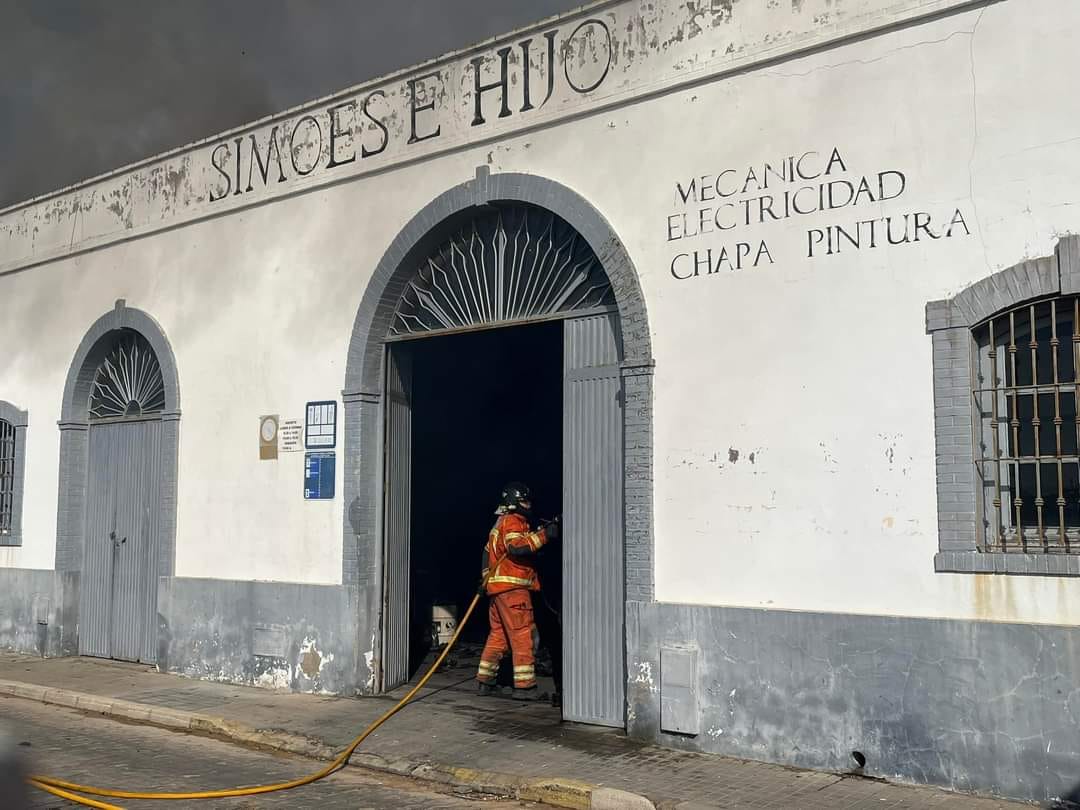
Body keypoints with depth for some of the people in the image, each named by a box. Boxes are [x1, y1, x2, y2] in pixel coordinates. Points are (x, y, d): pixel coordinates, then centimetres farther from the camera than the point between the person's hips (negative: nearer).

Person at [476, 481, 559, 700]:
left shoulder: (500, 523, 23)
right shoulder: (512, 521, -8)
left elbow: (487, 551, 27)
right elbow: (517, 547, -25)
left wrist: (485, 578, 29)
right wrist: (544, 535, -26)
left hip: (497, 587, 10)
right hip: (512, 586, -10)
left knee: (499, 635, 15)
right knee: (523, 636, -8)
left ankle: (485, 681, 18)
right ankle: (524, 686, -9)